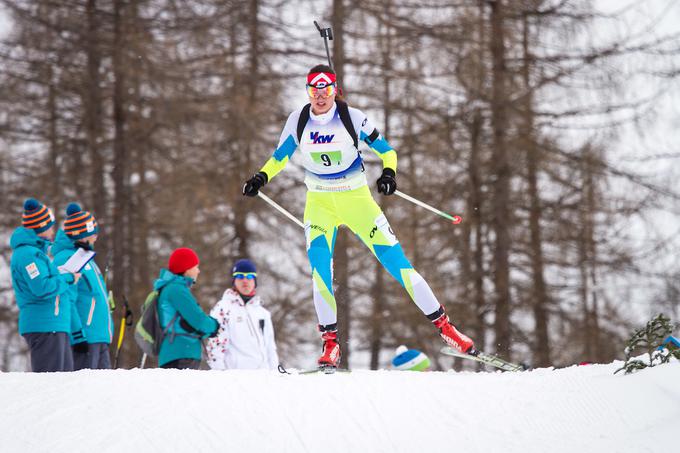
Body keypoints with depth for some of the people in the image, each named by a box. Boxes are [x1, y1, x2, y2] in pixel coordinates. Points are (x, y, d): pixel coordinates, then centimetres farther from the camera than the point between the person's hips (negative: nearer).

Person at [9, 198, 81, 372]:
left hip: (56, 325, 11)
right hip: (43, 326, -11)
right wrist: (68, 279, -11)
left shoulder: (36, 251, 22)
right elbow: (42, 287, -22)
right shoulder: (28, 254, -12)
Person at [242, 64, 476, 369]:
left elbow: (385, 150, -1)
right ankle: (330, 341, -16)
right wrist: (261, 177, -4)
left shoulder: (352, 117, -10)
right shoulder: (298, 121, -3)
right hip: (319, 203, 2)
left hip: (357, 199, -2)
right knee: (318, 261, -21)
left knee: (394, 259, -7)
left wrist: (389, 172, -21)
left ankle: (444, 326, -2)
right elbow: (280, 155, 12)